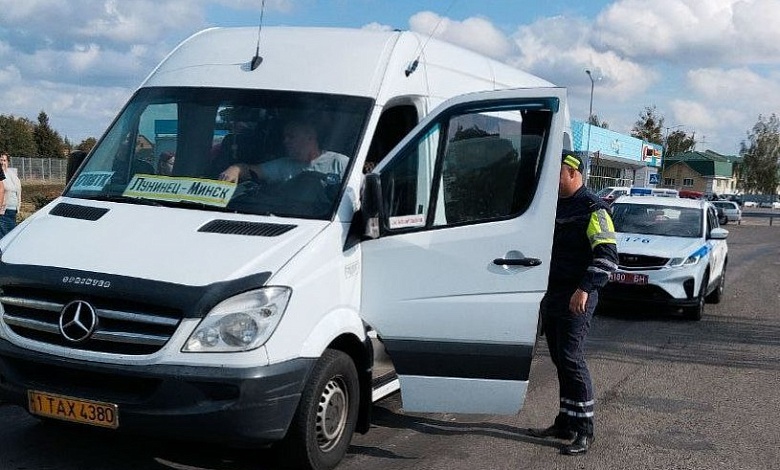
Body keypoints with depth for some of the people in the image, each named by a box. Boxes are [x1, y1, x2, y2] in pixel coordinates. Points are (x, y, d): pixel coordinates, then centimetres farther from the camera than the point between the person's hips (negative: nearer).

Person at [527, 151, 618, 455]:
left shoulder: (592, 208, -10)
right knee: (560, 361, 11)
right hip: (551, 294, 8)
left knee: (571, 360, -10)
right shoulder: (554, 206, 16)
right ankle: (565, 423, 20)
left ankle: (584, 430, -2)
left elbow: (607, 255, -19)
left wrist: (585, 288, -26)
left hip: (576, 298, -8)